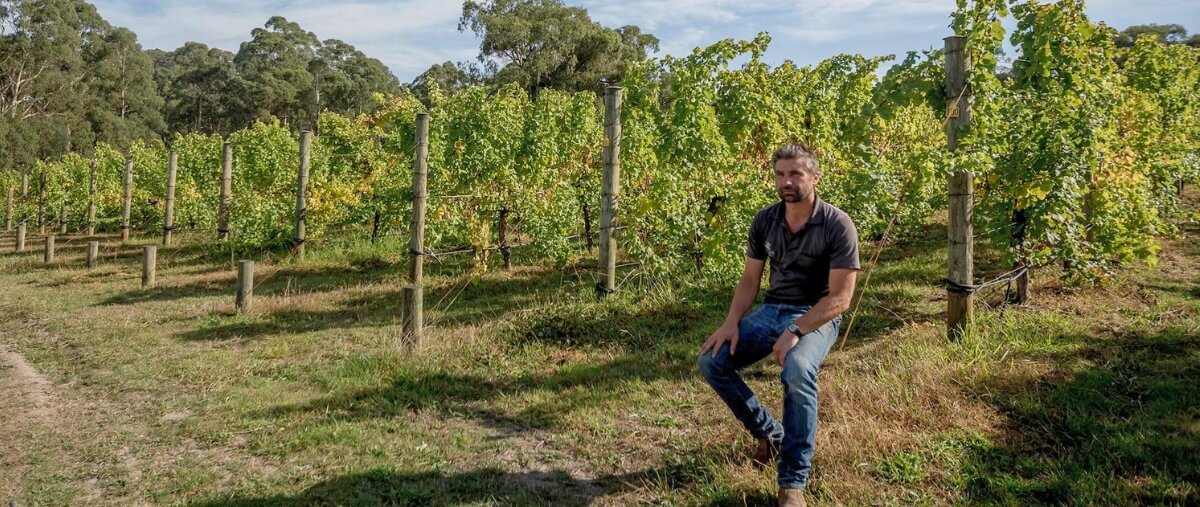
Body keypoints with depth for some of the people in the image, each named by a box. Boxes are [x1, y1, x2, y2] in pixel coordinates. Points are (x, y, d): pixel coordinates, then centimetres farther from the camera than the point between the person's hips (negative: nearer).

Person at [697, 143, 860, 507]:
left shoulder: (837, 225, -15)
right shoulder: (764, 221, 0)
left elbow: (840, 298, -18)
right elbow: (750, 279, 7)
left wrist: (795, 332, -29)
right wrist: (732, 322, -10)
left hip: (817, 317, -5)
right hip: (771, 310, 6)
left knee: (797, 372, -37)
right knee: (711, 361, -13)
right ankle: (769, 431, 9)